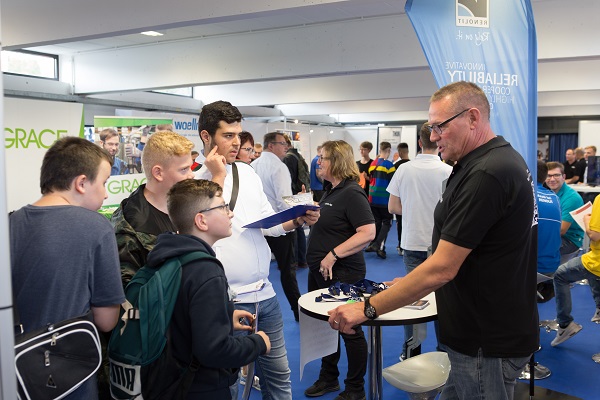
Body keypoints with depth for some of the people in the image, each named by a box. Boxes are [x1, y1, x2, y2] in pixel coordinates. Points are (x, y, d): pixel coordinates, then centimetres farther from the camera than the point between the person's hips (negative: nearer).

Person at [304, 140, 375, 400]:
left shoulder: (351, 193, -18)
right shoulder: (331, 192, 10)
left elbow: (368, 233, -26)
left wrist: (334, 255, -26)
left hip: (342, 274, -9)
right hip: (320, 272, 9)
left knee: (349, 329, 5)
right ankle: (328, 378, 36)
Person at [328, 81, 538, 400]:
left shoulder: (486, 175, -25)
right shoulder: (503, 158, 8)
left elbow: (441, 269, -26)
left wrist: (367, 309, -19)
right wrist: (412, 285, 14)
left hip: (488, 343, -9)